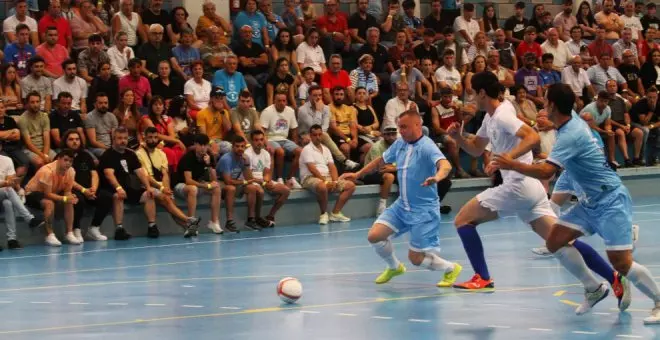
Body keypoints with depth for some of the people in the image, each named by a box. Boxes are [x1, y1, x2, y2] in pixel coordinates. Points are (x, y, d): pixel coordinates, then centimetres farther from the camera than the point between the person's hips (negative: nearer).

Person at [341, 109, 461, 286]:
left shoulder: (426, 146, -20)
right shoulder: (400, 144, 2)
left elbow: (446, 165, -38)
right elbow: (381, 160, 21)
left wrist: (437, 177, -60)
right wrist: (357, 174, 20)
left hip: (424, 210, -7)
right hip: (402, 205, 7)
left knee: (416, 258, -5)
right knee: (375, 235, -5)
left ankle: (451, 269, 23)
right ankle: (394, 267, 24)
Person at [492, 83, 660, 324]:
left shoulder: (570, 135, -24)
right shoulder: (574, 121, 2)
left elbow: (546, 171, -33)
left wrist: (512, 165, -22)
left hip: (611, 200, -9)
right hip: (592, 201, 9)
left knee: (620, 262, -16)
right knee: (555, 242, -1)